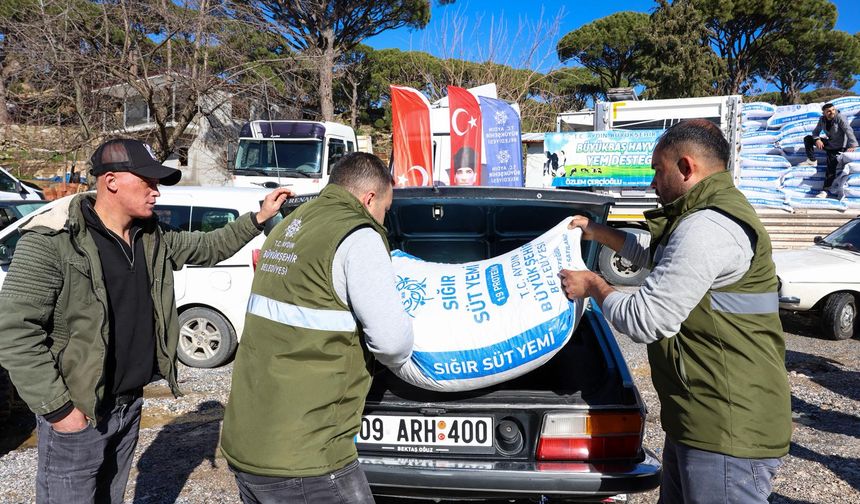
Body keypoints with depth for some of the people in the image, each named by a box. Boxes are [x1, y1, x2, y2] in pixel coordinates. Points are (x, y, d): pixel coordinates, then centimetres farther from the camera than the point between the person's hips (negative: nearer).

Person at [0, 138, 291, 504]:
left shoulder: (153, 239, 3)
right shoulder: (53, 240, -18)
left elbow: (208, 247, 19)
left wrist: (260, 217, 10)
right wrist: (57, 408, -19)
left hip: (130, 405, 7)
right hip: (77, 413, -6)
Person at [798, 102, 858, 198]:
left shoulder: (839, 118, -22)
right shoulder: (822, 120, -4)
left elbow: (848, 130, -30)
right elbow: (816, 131, 4)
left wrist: (852, 145, -42)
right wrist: (817, 139, -19)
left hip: (839, 147, -6)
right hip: (828, 143, 6)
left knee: (831, 166, -22)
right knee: (807, 139, 0)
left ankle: (826, 190, -20)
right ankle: (812, 161, 1)